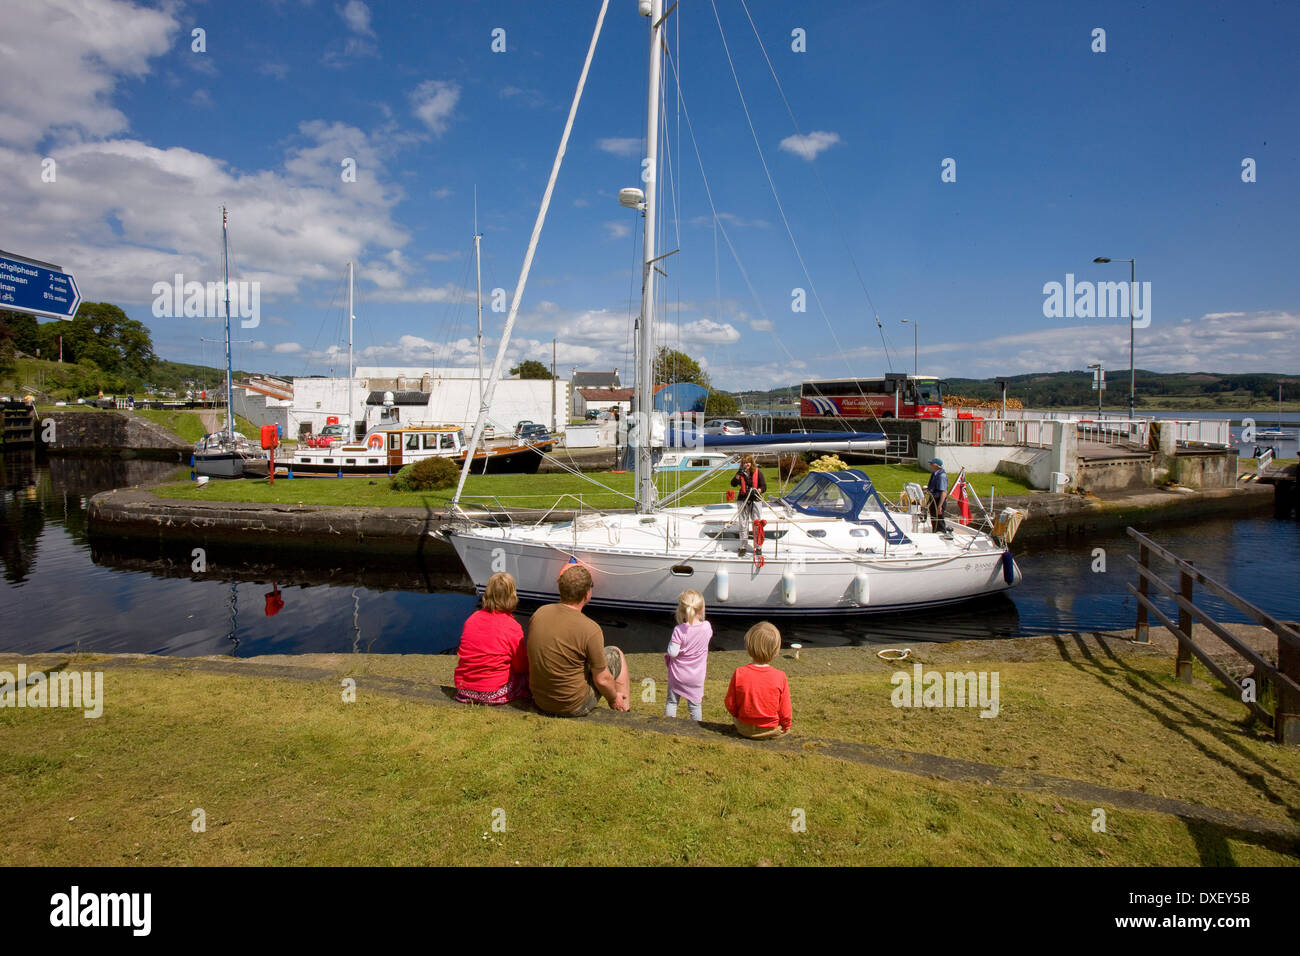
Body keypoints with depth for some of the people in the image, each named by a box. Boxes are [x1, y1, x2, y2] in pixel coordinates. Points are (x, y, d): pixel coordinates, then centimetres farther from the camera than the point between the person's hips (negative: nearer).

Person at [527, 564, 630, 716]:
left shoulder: (538, 613, -7)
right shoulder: (590, 629, -24)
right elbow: (602, 680, -14)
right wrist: (614, 698, 7)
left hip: (540, 702, 6)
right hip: (575, 707, -5)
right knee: (615, 654, 12)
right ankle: (624, 709, 25)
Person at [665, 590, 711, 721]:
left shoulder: (679, 630, -25)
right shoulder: (707, 627, -15)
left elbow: (672, 653, -25)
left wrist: (671, 642, -8)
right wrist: (701, 619, 6)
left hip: (677, 674, -2)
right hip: (696, 676, 2)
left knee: (672, 702, 18)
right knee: (695, 704, 18)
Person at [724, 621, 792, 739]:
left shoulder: (739, 673, -19)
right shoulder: (780, 676, -20)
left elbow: (730, 704, -7)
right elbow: (785, 710, -10)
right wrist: (787, 725, 10)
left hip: (744, 729, 3)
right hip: (773, 731, -3)